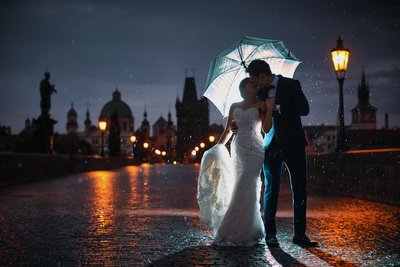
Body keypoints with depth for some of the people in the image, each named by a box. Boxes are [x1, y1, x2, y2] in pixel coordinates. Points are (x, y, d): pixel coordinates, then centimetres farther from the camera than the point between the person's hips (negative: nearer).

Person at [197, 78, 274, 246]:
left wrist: (270, 108, -13)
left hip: (254, 150, -4)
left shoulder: (260, 105, 5)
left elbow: (267, 128, -6)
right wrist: (218, 147, 8)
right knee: (240, 190, 2)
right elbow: (228, 130, 18)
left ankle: (245, 233, -3)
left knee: (245, 190, -10)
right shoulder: (235, 107, 15)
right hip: (238, 150, 4)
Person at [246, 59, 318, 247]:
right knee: (271, 191, 4)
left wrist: (277, 107, -17)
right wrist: (240, 127, 12)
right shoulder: (261, 92, 9)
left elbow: (304, 109, -16)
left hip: (293, 145, -3)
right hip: (272, 147, 3)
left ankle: (299, 234, 6)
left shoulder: (291, 85, -5)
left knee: (300, 191, -1)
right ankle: (270, 234, 10)